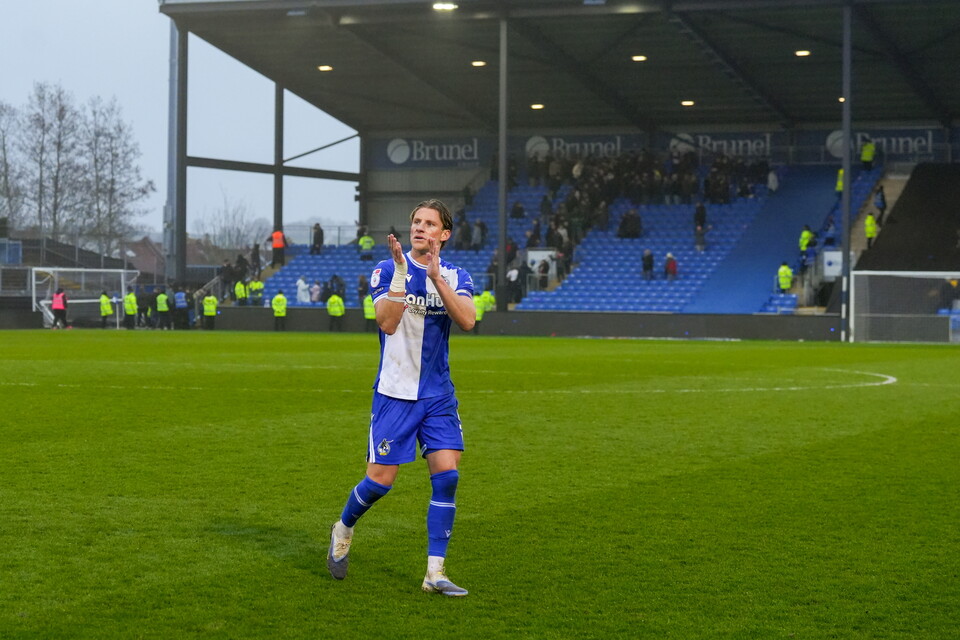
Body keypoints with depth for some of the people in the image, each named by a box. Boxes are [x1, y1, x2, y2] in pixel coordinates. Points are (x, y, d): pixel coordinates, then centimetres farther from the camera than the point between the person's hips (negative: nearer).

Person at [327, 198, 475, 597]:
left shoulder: (456, 277, 4)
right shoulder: (387, 270, -4)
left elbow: (467, 321, -14)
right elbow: (387, 323, -18)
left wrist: (436, 277, -22)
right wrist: (401, 272, -24)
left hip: (438, 395, 3)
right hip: (395, 392, -3)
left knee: (447, 476, -8)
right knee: (381, 480, -3)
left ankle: (434, 573, -1)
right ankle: (343, 529, 29)